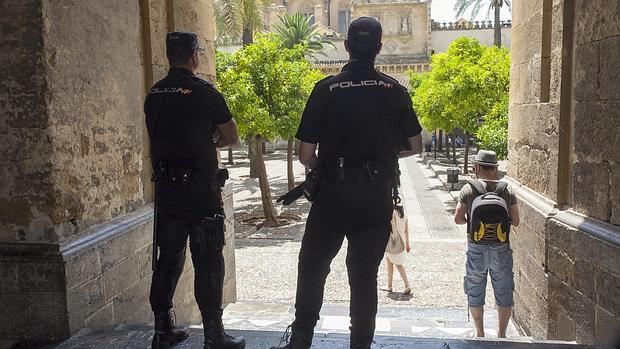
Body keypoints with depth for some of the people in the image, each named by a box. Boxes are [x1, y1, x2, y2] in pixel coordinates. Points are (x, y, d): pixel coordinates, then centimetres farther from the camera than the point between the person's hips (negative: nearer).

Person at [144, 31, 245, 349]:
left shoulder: (154, 94, 8)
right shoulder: (203, 91, -10)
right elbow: (232, 138, -4)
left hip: (165, 188, 6)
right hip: (200, 189, -6)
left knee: (168, 257, 15)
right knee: (208, 262, 1)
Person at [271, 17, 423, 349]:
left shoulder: (326, 89, -5)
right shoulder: (395, 91, 2)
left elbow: (305, 154, -6)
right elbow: (415, 146, 8)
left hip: (334, 194, -2)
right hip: (378, 197, 2)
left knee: (312, 266, 15)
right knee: (365, 274, 10)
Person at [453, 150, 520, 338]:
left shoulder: (468, 189, -8)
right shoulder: (507, 190, -3)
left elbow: (458, 219, -9)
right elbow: (515, 221, -2)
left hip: (476, 249, -1)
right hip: (501, 248, 1)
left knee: (475, 294, 15)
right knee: (504, 294, 15)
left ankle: (480, 334, 25)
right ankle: (501, 334, 25)